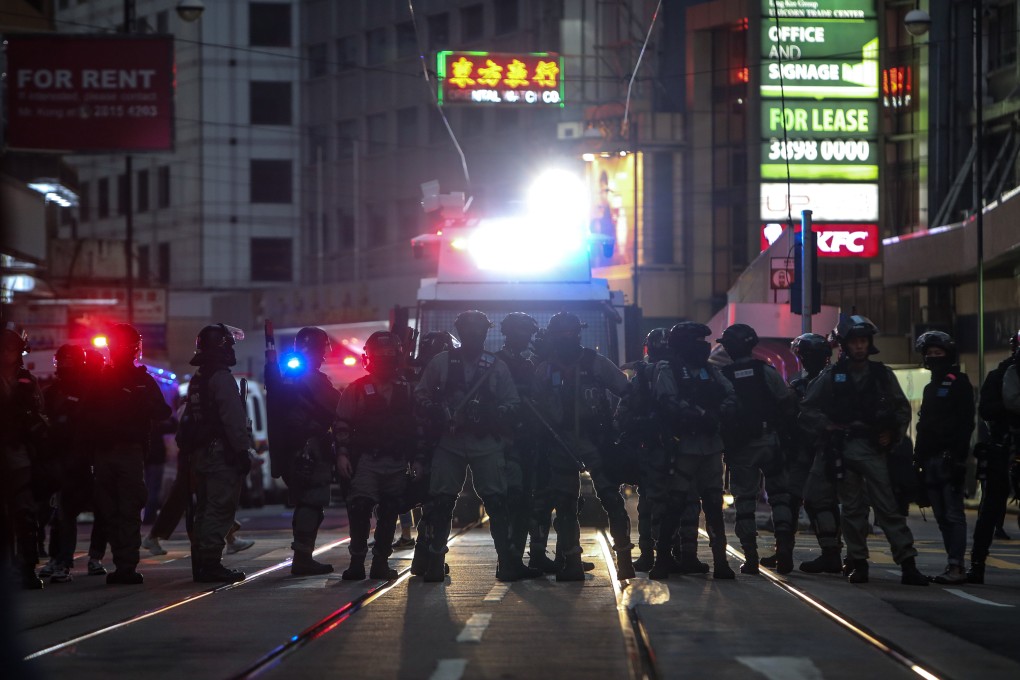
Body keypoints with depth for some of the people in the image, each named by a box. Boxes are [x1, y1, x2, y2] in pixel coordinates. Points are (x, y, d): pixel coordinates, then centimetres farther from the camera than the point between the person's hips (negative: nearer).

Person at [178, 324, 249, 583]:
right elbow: (234, 419, -19)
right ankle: (210, 564, -13)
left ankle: (201, 564, 15)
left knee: (204, 510, 13)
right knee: (220, 509, -9)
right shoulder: (222, 378, -13)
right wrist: (243, 450, -16)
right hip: (221, 453, -9)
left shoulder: (196, 380, 16)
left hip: (199, 454, 9)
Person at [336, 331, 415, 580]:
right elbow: (343, 424, 1)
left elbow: (416, 426, 16)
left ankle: (381, 562, 10)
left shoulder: (407, 391, 11)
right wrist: (342, 454, -9)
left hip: (398, 463, 3)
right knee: (360, 507, -15)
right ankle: (357, 560, -10)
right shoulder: (357, 390, 2)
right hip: (367, 459, -3)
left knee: (389, 512, 4)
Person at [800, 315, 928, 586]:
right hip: (844, 449, 1)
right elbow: (807, 409, 9)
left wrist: (893, 432, 1)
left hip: (874, 448, -1)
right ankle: (858, 564, 11)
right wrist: (826, 427, -3)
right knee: (852, 508, 5)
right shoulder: (832, 376, 5)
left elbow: (902, 408, 14)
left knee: (888, 506, -7)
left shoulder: (882, 375, 7)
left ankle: (908, 564, -10)